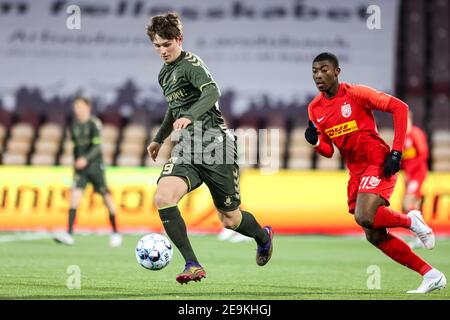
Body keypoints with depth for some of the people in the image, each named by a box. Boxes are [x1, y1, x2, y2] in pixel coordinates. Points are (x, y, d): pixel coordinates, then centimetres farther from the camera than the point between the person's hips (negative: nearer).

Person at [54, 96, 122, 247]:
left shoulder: (94, 124, -9)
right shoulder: (74, 126, 9)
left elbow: (97, 146, -19)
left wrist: (86, 159, -32)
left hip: (95, 165, -4)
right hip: (80, 168, 4)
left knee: (106, 197, 2)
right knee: (75, 194, -14)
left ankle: (115, 233, 16)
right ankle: (69, 234, -22)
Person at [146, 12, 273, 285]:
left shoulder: (191, 63, -9)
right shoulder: (164, 75, 18)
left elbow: (212, 92, -27)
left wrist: (189, 117, -43)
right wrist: (160, 138, 45)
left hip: (216, 143, -7)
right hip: (187, 148, 7)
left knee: (230, 219, 4)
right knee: (163, 198, -23)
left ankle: (264, 236, 40)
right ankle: (193, 266, -21)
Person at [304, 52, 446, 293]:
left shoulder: (355, 93, -12)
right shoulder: (315, 108, 6)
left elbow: (399, 108, -12)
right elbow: (328, 151, 12)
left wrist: (396, 151, -17)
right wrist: (314, 141, -12)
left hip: (378, 162, -7)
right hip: (356, 171, 7)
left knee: (364, 217, -29)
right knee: (374, 236, 2)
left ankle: (410, 220, 2)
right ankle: (431, 275, 12)